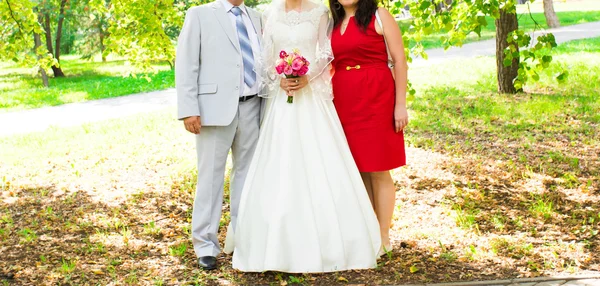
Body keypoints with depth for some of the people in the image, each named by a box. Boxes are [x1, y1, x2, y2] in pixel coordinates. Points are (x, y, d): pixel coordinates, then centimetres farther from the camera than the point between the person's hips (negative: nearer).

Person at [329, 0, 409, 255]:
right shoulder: (333, 24, 14)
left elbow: (399, 61, -4)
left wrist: (401, 104, -10)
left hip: (376, 100, -5)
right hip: (344, 104, 5)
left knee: (378, 171, -1)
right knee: (357, 171, 8)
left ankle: (383, 238, 6)